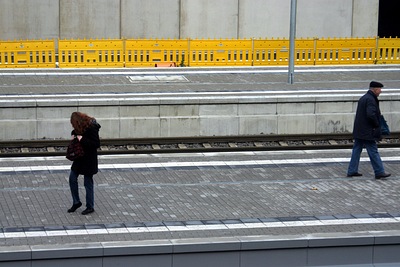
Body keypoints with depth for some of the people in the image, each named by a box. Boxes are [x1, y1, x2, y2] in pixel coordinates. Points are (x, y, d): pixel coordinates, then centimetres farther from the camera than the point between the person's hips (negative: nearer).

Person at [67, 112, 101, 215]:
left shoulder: (91, 128, -22)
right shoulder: (82, 126, 1)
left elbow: (96, 144, -23)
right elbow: (75, 131, 22)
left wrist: (83, 139, -27)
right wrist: (73, 134, -1)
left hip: (89, 160, -8)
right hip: (79, 157, 8)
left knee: (88, 183, 2)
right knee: (72, 178, 9)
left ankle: (90, 207, 16)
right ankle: (76, 202, 24)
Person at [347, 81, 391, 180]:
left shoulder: (363, 98, 14)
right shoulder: (371, 99, -17)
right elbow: (371, 115, -26)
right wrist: (377, 125, -13)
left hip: (359, 131, 10)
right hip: (367, 132, -10)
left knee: (356, 150, 11)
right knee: (373, 151, -5)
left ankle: (352, 171, 14)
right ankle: (379, 172, -2)